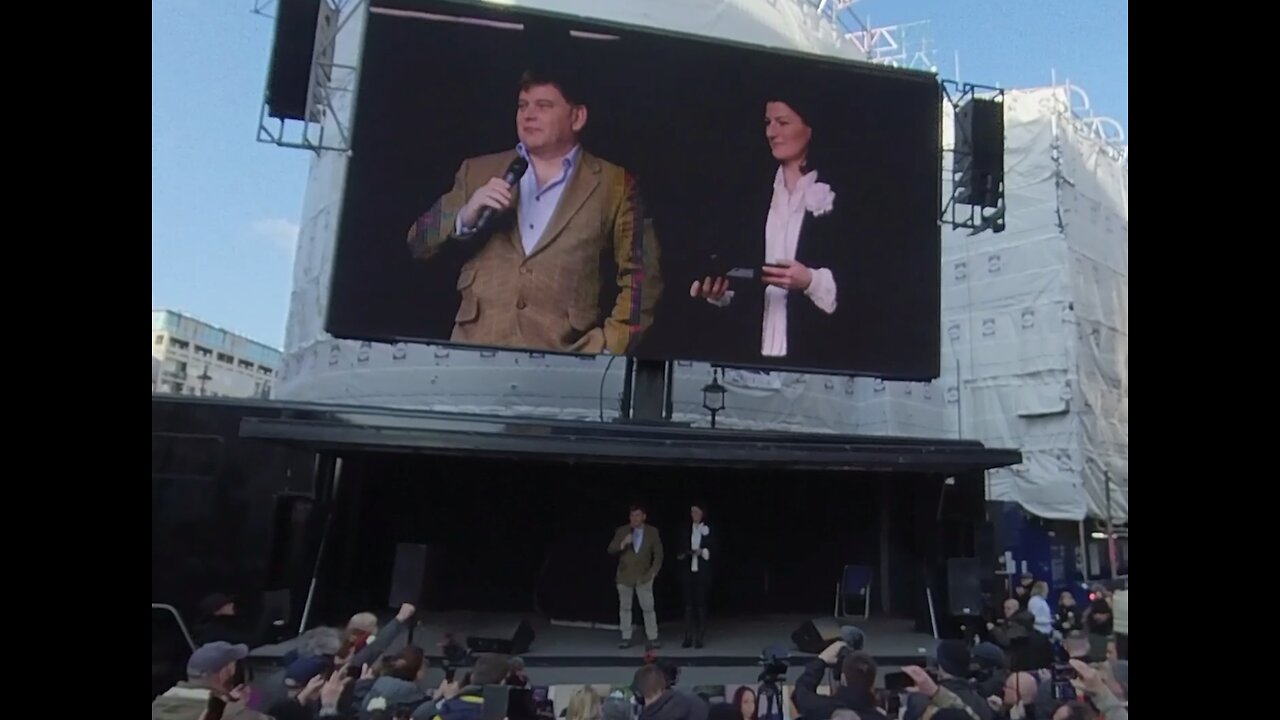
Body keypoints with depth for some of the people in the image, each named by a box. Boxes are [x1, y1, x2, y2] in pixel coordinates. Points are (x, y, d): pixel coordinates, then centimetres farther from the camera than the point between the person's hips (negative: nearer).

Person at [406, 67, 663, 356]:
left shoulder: (615, 185, 5)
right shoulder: (478, 171, 12)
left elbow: (640, 276, 2)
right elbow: (418, 244, 11)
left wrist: (610, 348, -9)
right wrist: (465, 216, -7)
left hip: (561, 358, -1)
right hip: (473, 350, 2)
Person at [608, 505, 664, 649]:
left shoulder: (652, 532, -4)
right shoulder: (621, 531, -4)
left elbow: (658, 554, 1)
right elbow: (610, 550, -6)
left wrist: (653, 572, -7)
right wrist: (622, 544, -25)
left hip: (643, 576, -1)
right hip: (624, 575, 1)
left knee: (648, 608, -3)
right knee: (624, 607, 6)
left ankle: (653, 639, 4)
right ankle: (626, 638, 14)